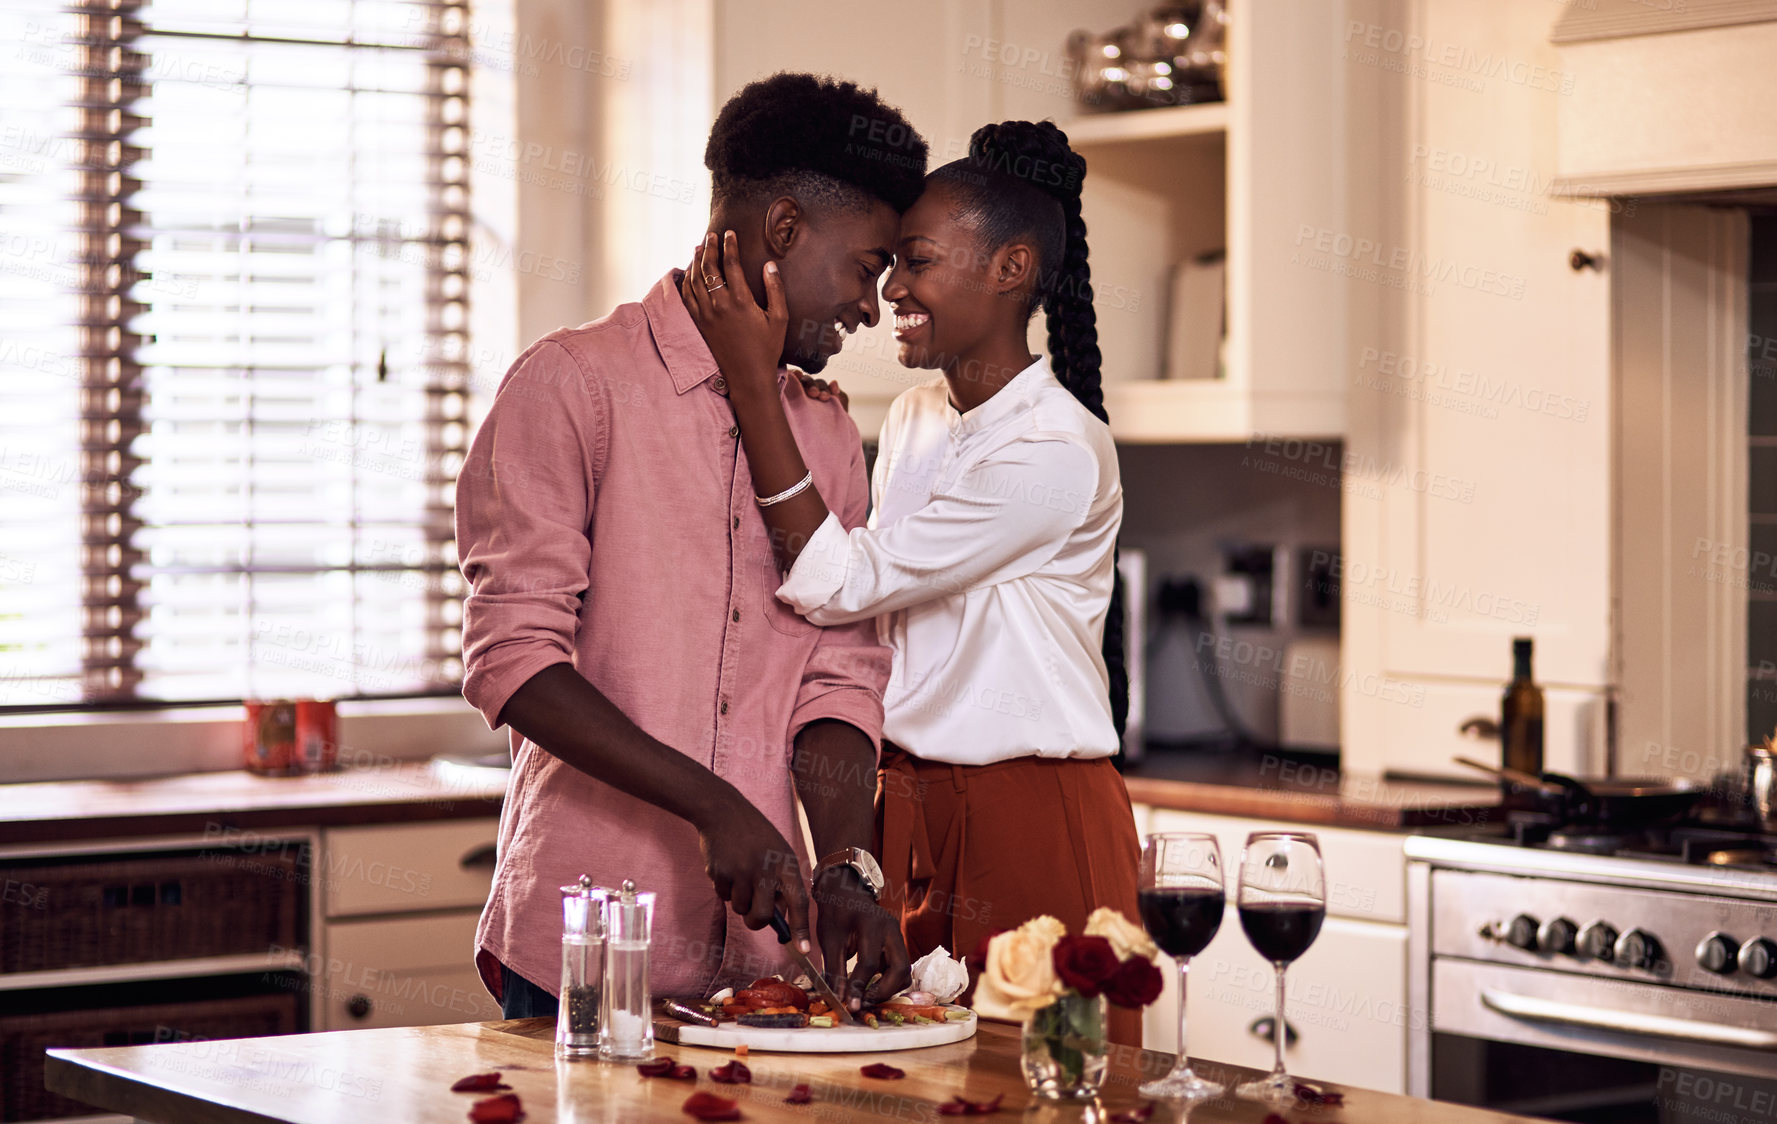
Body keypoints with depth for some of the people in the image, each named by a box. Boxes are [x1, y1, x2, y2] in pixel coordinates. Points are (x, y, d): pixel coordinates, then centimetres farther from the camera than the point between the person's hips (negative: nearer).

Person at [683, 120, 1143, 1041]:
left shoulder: (1059, 451, -17)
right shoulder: (914, 419, 10)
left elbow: (839, 583, -18)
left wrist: (753, 381, -19)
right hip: (909, 815, 8)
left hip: (1031, 827, -7)